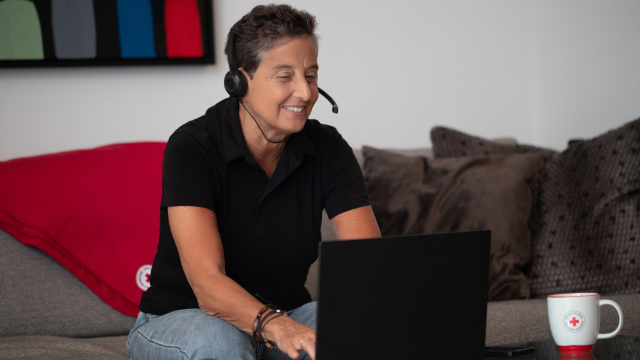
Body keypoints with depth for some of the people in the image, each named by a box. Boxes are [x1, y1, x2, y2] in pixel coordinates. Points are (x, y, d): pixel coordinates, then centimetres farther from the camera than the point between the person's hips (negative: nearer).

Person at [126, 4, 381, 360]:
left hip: (286, 317, 4)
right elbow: (207, 283, -31)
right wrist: (278, 327, -51)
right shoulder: (192, 147, -21)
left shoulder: (328, 150, -7)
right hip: (181, 319, -4)